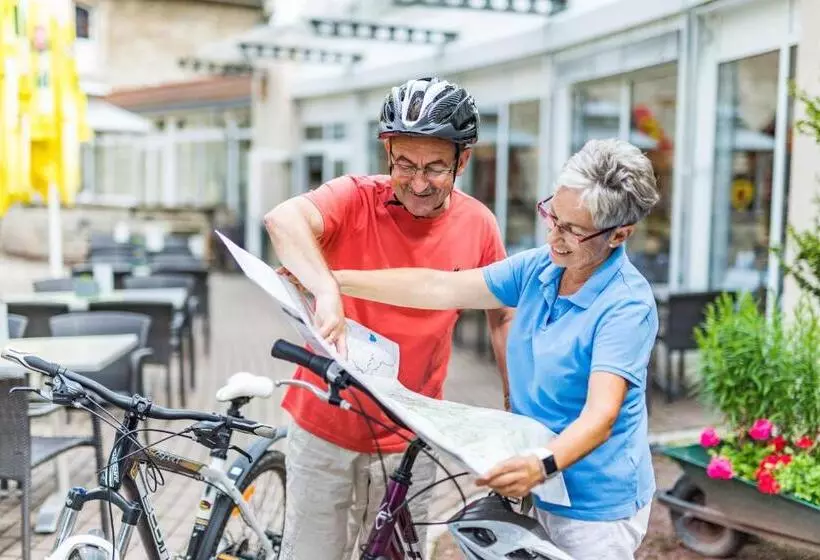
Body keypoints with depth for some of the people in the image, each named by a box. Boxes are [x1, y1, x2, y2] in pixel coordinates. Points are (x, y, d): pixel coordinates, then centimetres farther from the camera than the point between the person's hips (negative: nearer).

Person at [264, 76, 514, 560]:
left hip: (409, 441, 2)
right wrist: (326, 290, -50)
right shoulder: (356, 199, -15)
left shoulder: (478, 224, -6)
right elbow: (284, 219, -35)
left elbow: (503, 316, 7)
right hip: (324, 428, -2)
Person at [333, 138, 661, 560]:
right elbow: (442, 288, -4)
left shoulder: (627, 306, -22)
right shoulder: (538, 269, -2)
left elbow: (601, 414, -30)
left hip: (596, 507, -6)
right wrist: (334, 280, -8)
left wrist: (543, 465, -49)